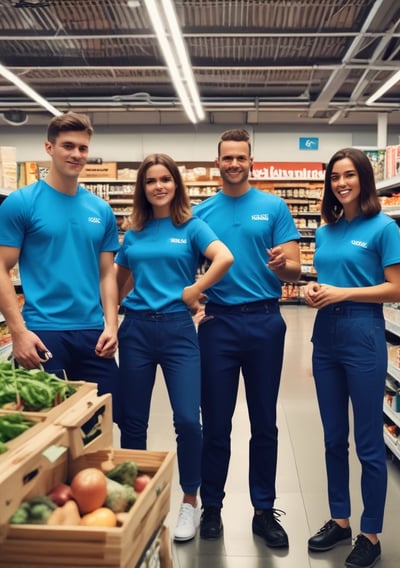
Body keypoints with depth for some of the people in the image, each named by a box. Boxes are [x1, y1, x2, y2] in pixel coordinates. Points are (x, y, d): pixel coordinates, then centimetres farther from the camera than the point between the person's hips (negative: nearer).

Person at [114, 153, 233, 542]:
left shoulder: (191, 227, 0)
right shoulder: (134, 233, 10)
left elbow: (225, 258, -18)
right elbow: (118, 280, 21)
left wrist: (192, 292, -14)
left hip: (177, 329, -3)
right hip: (135, 329, 3)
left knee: (188, 419, -6)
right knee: (132, 420, 9)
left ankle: (190, 502, 15)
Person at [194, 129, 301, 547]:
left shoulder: (274, 207, 1)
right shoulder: (201, 212, 6)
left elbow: (295, 270, -4)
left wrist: (282, 265, -26)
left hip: (264, 321, -1)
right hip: (217, 322, 1)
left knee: (264, 423, 9)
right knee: (215, 423, 8)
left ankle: (264, 511, 22)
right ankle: (211, 506, 23)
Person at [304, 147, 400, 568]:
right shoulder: (326, 230, 12)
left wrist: (343, 293, -17)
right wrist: (314, 290, -2)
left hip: (363, 333, -6)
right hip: (325, 333, 6)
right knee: (334, 438, 14)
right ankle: (339, 520, 29)